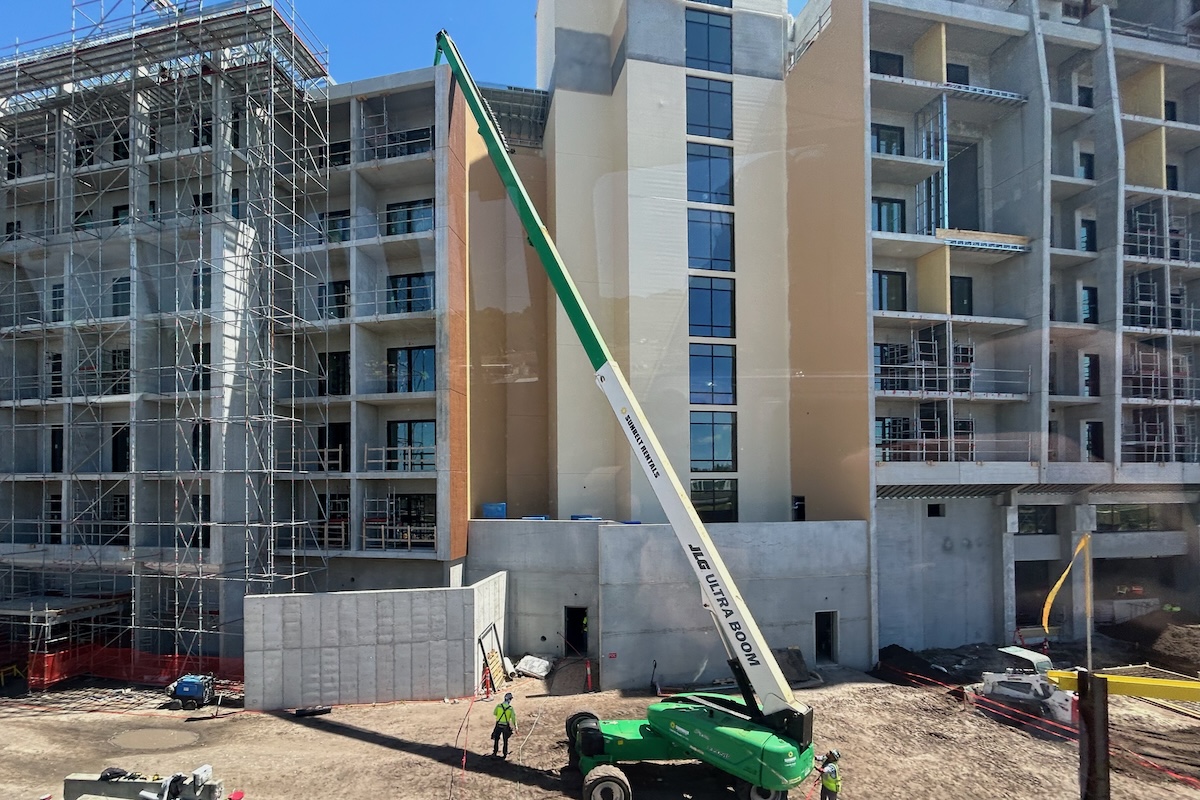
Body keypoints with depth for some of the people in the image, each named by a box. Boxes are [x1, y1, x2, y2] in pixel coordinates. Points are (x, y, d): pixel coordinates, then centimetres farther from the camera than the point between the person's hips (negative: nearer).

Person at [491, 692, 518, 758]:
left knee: (496, 739, 17)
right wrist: (515, 726, 4)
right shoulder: (511, 708, -10)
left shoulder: (499, 706, -8)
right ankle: (505, 754, 18)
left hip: (498, 725, 1)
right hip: (506, 726, -1)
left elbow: (495, 713, 7)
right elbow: (513, 718, -8)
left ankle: (495, 752, 23)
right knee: (505, 740, 14)